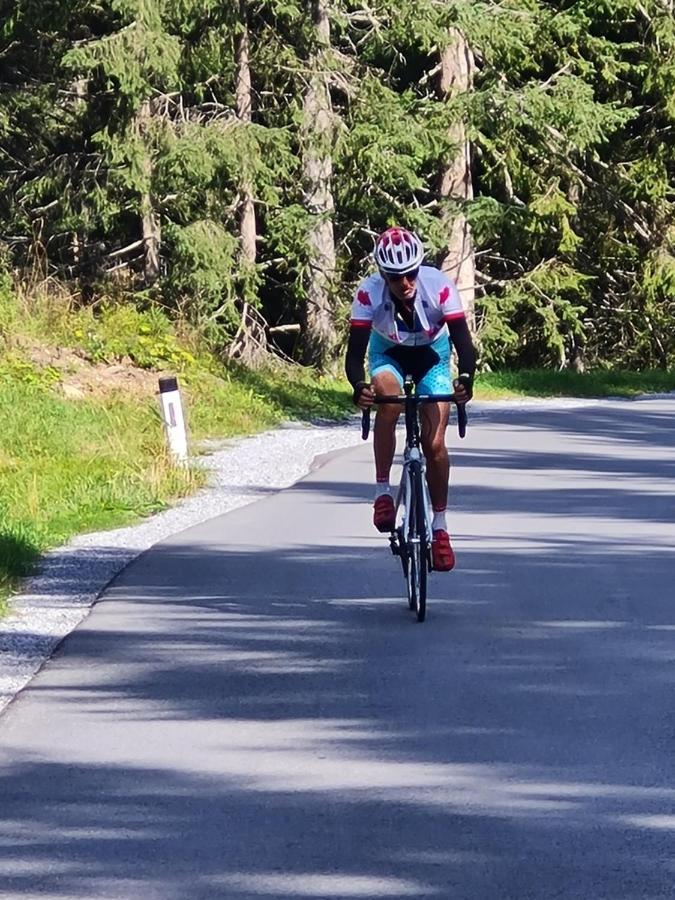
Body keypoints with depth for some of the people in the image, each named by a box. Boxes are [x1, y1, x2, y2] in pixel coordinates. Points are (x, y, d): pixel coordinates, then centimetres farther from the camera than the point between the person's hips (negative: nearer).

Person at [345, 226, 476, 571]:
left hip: (432, 354, 0)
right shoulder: (369, 293, -32)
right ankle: (382, 492, -22)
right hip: (388, 354, 0)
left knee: (434, 443, -8)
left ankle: (439, 526, 7)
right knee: (388, 400, -34)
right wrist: (358, 385, -54)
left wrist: (466, 379, -54)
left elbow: (462, 341, -35)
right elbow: (355, 350, -34)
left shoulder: (439, 287, -33)